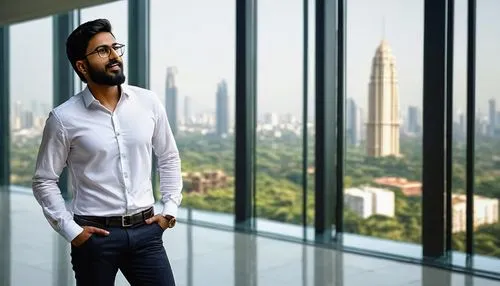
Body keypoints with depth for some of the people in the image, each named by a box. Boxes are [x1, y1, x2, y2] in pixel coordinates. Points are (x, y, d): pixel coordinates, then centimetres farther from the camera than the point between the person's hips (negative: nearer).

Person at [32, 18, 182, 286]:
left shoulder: (148, 102, 0)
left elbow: (169, 159, 11)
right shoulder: (64, 118, -7)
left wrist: (170, 209, 5)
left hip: (145, 230, 2)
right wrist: (70, 231, -6)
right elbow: (44, 180, 0)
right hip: (95, 235, -2)